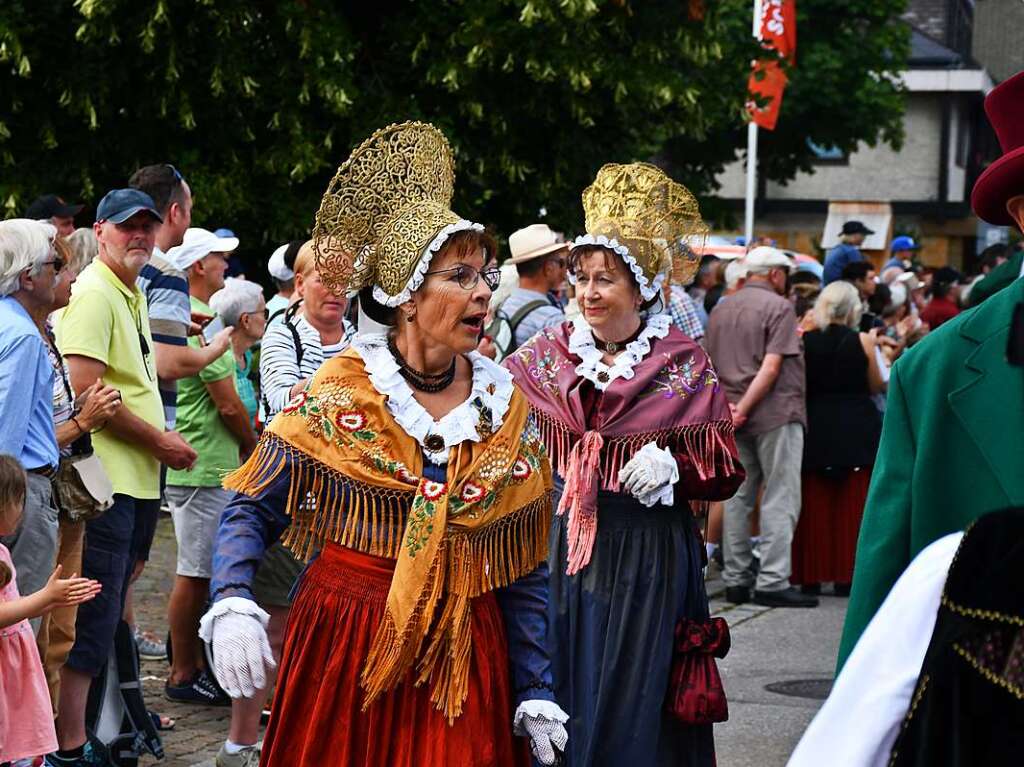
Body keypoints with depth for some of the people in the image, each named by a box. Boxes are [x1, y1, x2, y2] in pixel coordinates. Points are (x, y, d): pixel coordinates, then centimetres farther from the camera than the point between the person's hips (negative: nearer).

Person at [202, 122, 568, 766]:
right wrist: (233, 605, -23)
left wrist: (534, 696, -1)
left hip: (464, 662, 2)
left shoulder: (506, 406, 2)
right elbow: (254, 509, -4)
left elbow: (526, 569, 3)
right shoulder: (341, 392, -5)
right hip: (344, 648, -2)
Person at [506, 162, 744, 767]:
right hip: (562, 548, 2)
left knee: (633, 701, 1)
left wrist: (673, 466, -17)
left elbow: (724, 466, 1)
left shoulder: (684, 364, 0)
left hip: (648, 556, -2)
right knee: (566, 691, 5)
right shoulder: (546, 355, 7)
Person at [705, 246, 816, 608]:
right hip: (775, 414, -7)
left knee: (737, 498, 10)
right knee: (779, 499, -5)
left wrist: (725, 405, 4)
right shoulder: (778, 307, -7)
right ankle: (772, 581, -10)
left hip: (734, 418, 7)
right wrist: (744, 408, -16)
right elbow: (772, 366, -16)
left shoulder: (721, 310, 14)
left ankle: (736, 579, 12)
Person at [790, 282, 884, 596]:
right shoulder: (862, 342, -7)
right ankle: (847, 575, 3)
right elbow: (877, 386, 3)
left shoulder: (805, 341, -2)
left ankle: (810, 576, 8)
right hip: (856, 427, -2)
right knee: (854, 505, 4)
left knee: (815, 503, 8)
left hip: (816, 428, 2)